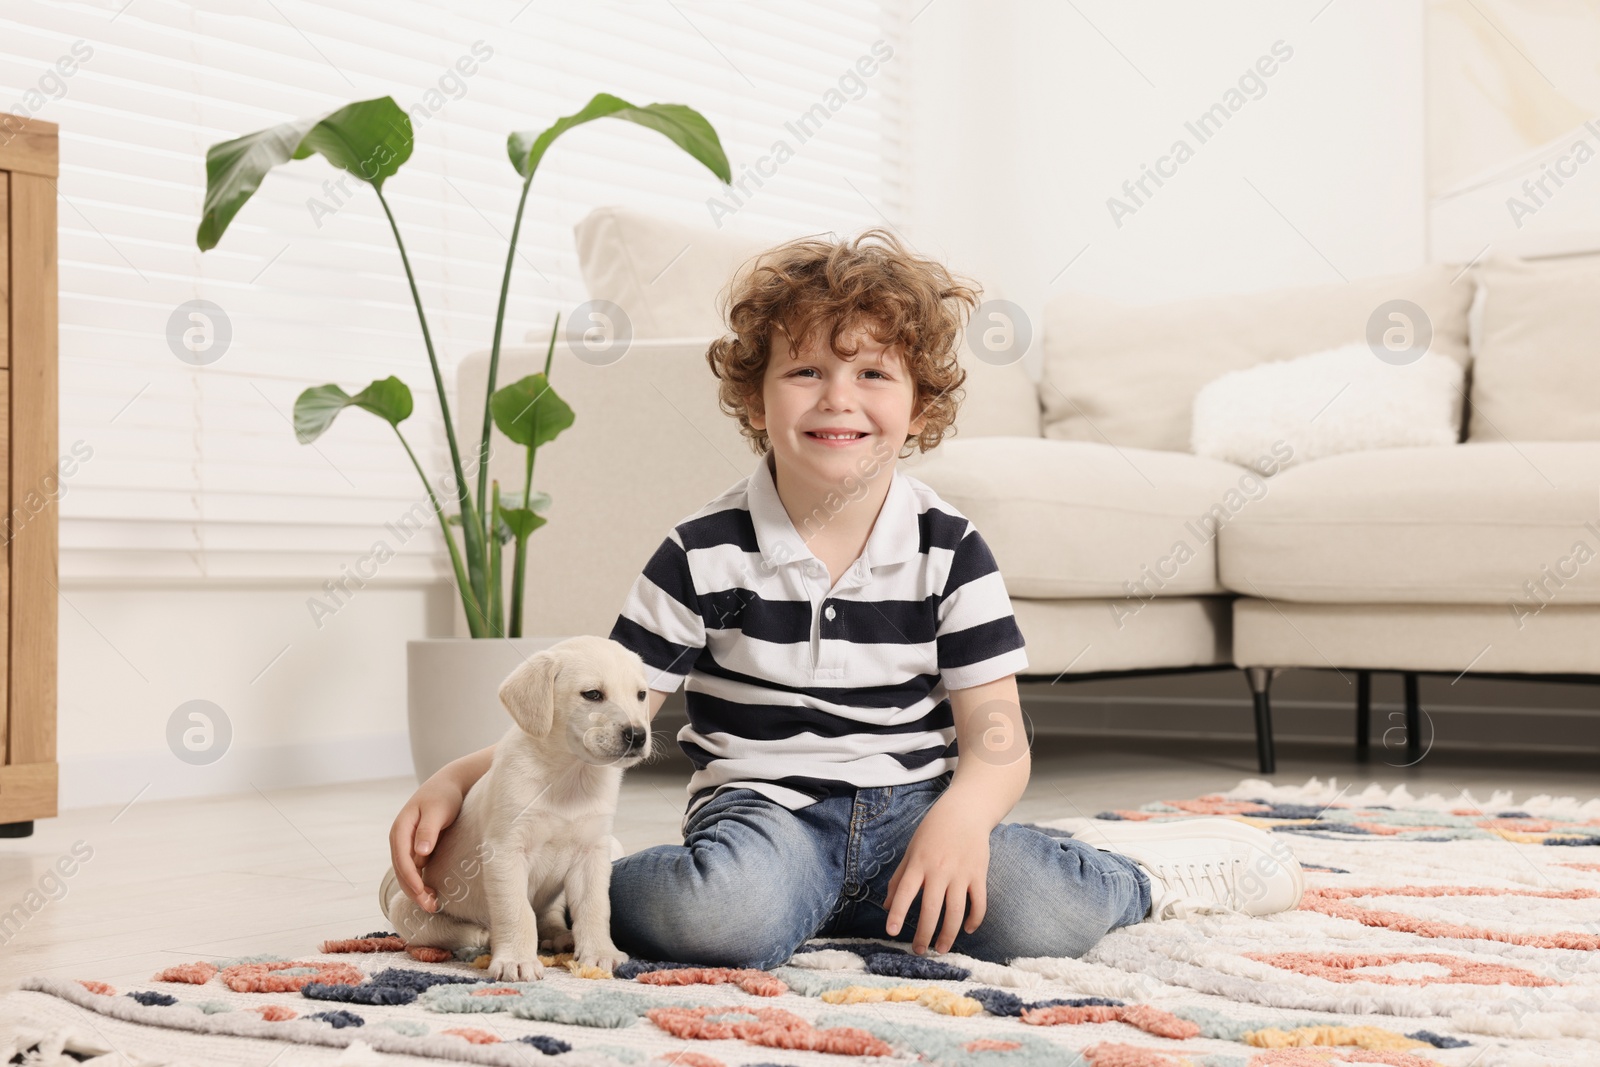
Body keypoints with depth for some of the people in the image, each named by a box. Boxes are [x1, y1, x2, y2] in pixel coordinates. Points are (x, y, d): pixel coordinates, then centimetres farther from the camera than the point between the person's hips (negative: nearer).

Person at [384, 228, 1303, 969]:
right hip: (766, 809, -2)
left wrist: (963, 816, -25)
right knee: (719, 919, -38)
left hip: (915, 807, 3)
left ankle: (1132, 870, 9)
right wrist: (458, 779, -19)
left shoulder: (950, 551, 2)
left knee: (1040, 920, -26)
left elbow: (997, 737, -2)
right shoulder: (706, 554, -2)